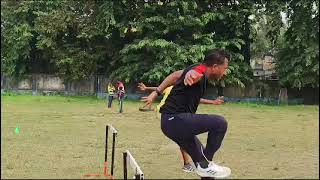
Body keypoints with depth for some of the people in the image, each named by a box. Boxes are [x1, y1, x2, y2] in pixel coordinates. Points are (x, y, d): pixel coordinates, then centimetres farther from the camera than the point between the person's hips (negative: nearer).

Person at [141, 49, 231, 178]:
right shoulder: (200, 72, -16)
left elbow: (175, 75, 26)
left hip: (171, 121, 10)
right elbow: (193, 73, -40)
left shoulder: (198, 68, 13)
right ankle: (205, 164, -9)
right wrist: (190, 75, -64)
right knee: (220, 123, -18)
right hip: (175, 120, -10)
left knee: (201, 158, 15)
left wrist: (156, 93, 28)